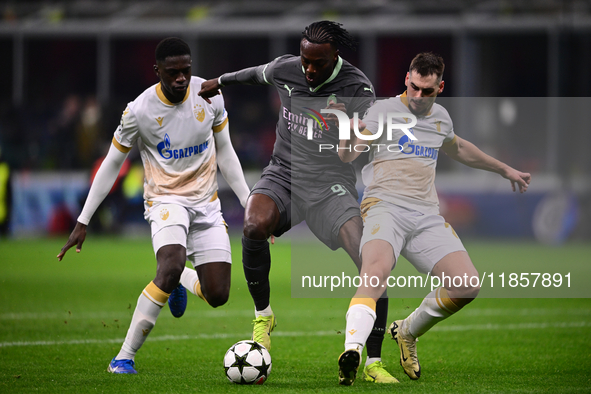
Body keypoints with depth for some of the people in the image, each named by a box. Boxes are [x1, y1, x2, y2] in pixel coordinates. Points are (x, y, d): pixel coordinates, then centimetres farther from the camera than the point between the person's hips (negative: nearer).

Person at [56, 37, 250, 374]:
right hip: (166, 199, -4)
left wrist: (249, 203, 6)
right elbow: (112, 164, -2)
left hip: (206, 203, 4)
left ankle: (181, 282, 32)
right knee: (172, 265, -33)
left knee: (217, 295, -7)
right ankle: (125, 357, -26)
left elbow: (225, 153, 10)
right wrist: (83, 222, -2)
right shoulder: (139, 111, -13)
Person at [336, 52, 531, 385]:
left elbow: (457, 148, 42)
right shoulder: (385, 110, 1)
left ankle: (408, 332, 16)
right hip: (385, 205, -6)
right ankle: (352, 350, -48)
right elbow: (348, 156, -11)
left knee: (468, 286, -8)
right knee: (377, 271, -35)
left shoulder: (441, 117, 19)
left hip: (427, 216, 6)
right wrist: (349, 136, -34)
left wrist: (504, 169, 49)